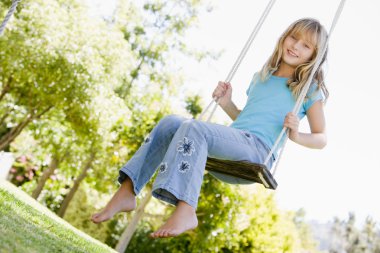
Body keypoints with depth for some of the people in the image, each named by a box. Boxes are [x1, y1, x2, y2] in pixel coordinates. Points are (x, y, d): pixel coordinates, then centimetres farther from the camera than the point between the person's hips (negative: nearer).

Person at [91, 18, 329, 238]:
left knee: (194, 127, -31)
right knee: (171, 122, -16)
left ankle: (185, 211, -43)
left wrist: (295, 135, -13)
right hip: (232, 142, 7)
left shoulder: (308, 88, 9)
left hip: (258, 149, -6)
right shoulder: (260, 77, 26)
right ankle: (127, 192, -20)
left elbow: (321, 138, 6)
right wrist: (226, 103, 18)